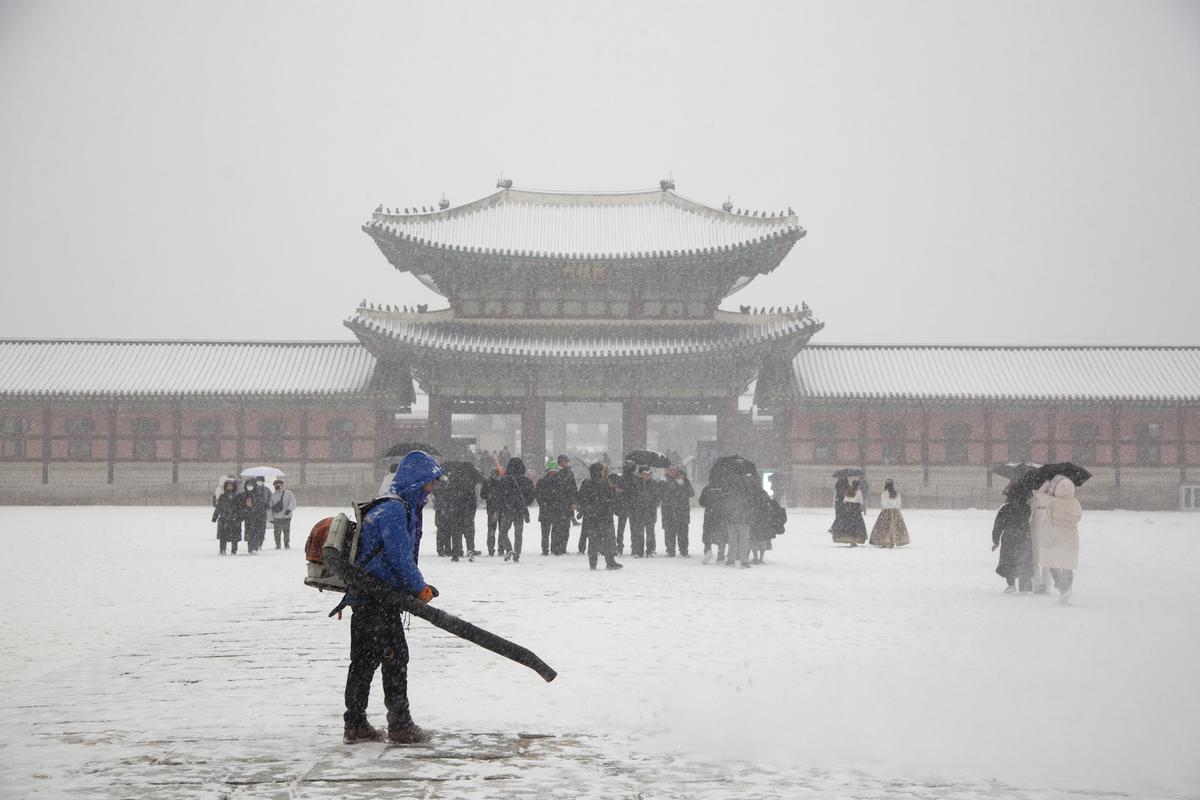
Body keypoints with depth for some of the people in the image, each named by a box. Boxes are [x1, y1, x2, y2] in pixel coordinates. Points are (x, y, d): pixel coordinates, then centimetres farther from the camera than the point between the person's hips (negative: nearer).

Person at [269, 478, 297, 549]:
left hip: (286, 517, -2)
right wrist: (271, 518, 9)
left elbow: (293, 503, -3)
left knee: (286, 531, -1)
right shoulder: (273, 495, 12)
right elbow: (270, 507, 14)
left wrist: (289, 509, -22)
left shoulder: (288, 493, 5)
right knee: (277, 532, -1)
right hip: (276, 517, 2)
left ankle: (287, 545, 11)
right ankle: (277, 545, 10)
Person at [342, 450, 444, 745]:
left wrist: (419, 585, 12)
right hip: (378, 599, -11)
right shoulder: (394, 509, -16)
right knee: (395, 655, -5)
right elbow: (399, 556, -20)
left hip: (364, 598, 11)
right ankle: (400, 726, 0)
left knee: (364, 659, 12)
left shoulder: (404, 508, 18)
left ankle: (355, 725, 18)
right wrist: (420, 587, -10)